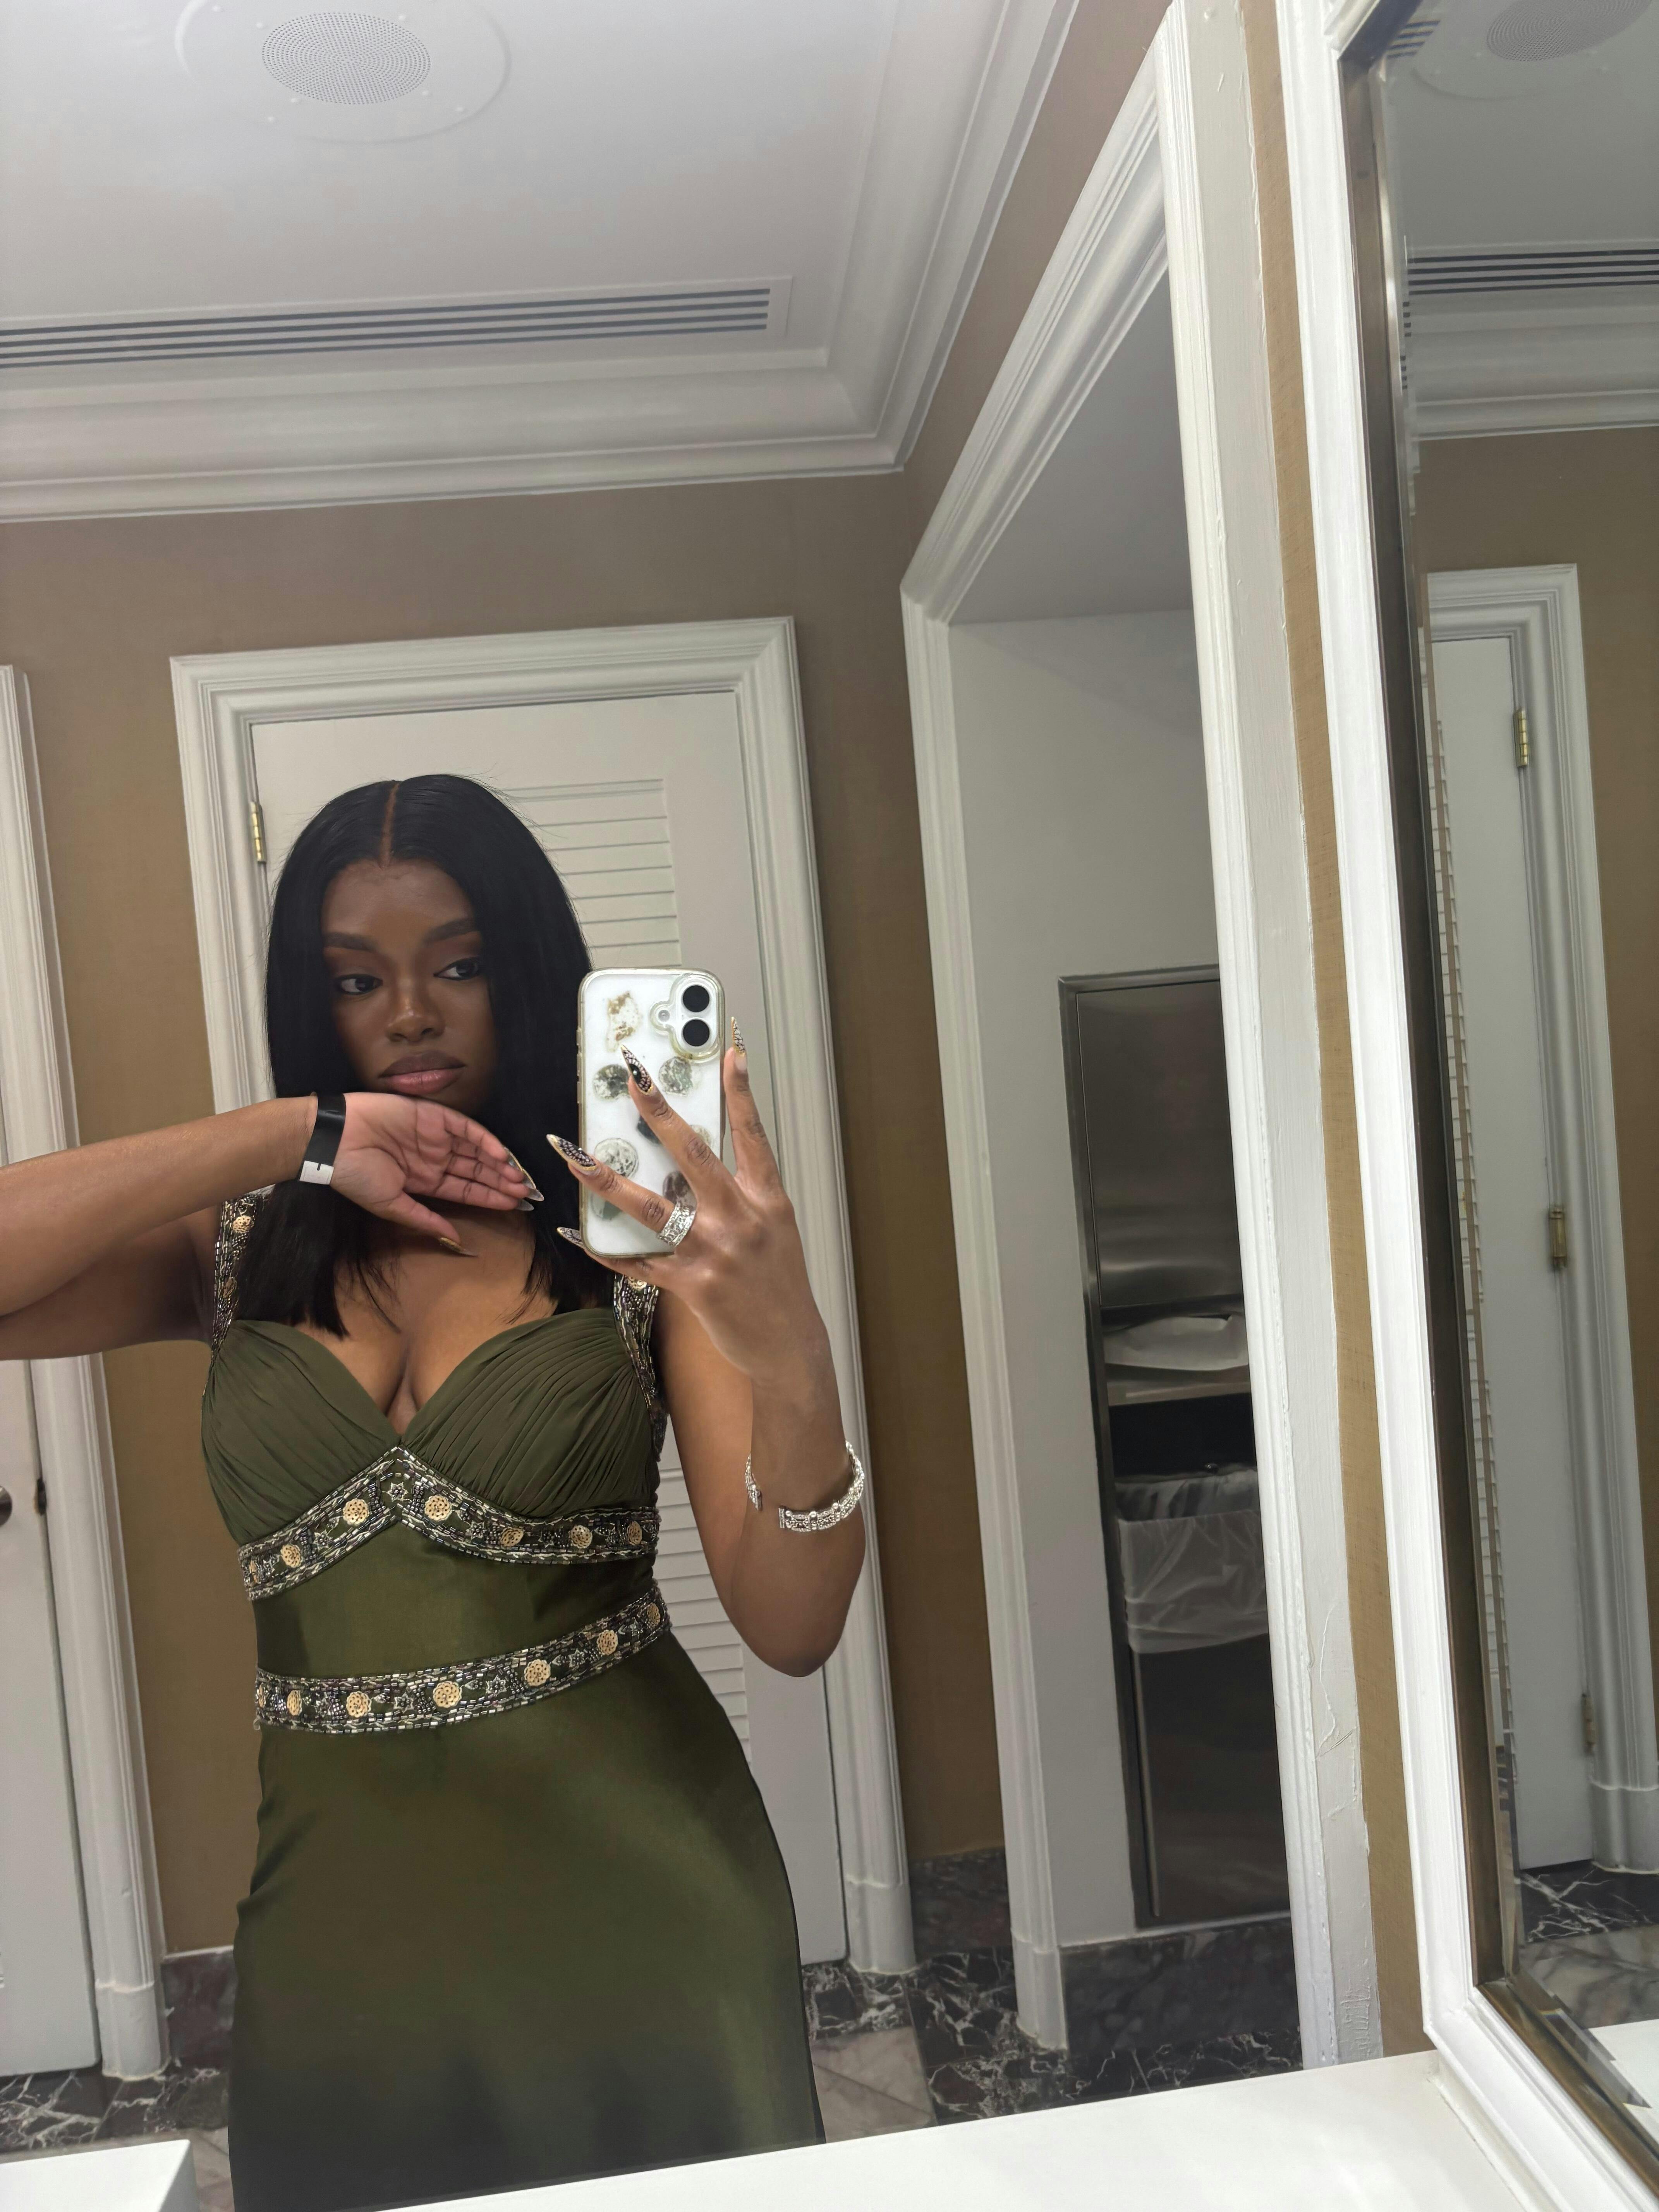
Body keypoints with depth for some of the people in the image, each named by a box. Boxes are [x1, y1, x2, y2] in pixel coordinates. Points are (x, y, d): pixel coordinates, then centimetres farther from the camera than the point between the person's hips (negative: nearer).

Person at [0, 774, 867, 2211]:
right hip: (347, 1924, 2)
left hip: (636, 1904, -1)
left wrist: (790, 1366, -34)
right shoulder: (248, 1251, -1)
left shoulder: (632, 1238, -9)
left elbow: (792, 1632, -15)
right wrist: (293, 1135, -18)